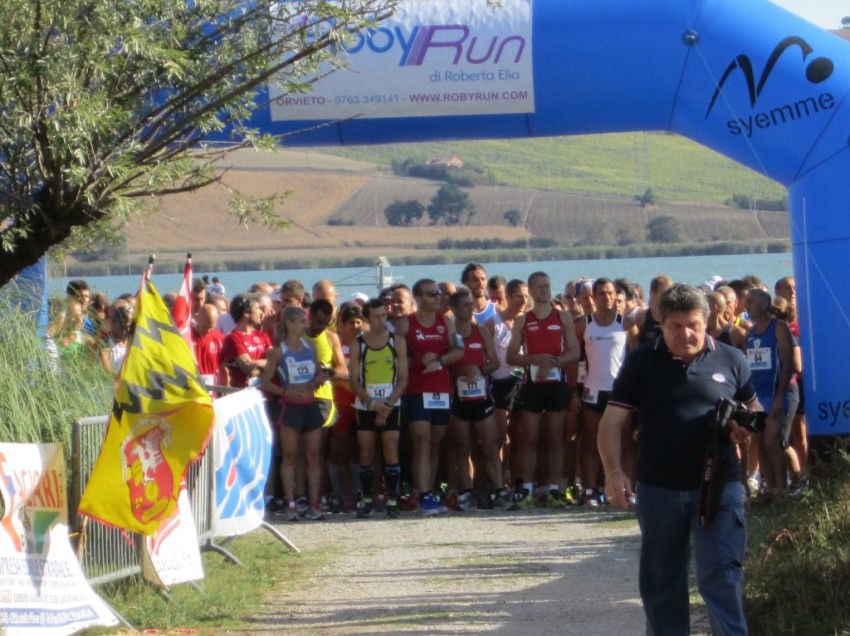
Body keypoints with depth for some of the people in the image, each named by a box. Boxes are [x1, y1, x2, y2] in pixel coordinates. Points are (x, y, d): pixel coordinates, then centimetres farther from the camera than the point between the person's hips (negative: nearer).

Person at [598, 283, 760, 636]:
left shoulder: (730, 360, 3)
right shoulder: (641, 363, 1)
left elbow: (754, 408, 16)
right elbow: (612, 421, -3)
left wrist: (745, 425, -8)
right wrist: (614, 471, -18)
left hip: (719, 487, -1)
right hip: (658, 488, 1)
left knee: (721, 576, -8)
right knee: (660, 581, 11)